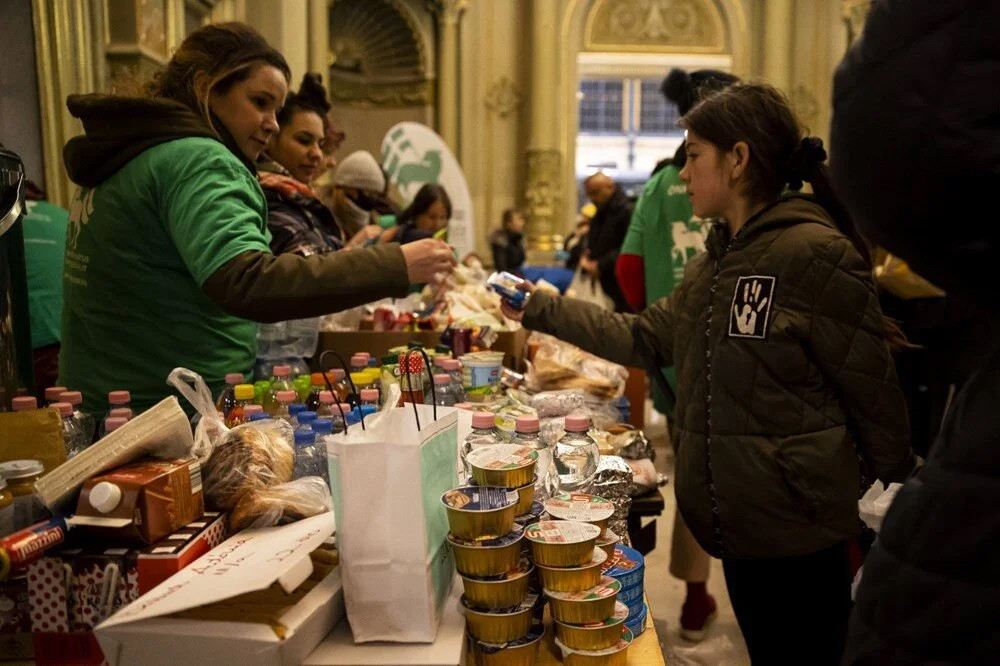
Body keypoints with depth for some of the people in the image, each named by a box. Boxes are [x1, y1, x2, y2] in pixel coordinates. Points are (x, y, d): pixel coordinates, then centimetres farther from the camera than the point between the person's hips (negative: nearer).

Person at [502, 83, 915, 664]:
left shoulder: (813, 251, -17)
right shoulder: (716, 261, 9)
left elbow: (873, 392, -12)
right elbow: (644, 339, 13)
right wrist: (541, 310, 12)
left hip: (796, 531, -8)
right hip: (739, 522, 8)